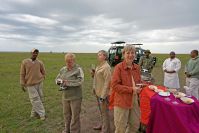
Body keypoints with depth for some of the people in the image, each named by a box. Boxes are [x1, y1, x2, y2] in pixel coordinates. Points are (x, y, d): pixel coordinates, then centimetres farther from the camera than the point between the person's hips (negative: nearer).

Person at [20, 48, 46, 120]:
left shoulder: (40, 62, 0)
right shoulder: (25, 62, -4)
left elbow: (43, 72, 13)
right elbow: (22, 74, -1)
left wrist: (41, 79, 6)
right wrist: (22, 84, -2)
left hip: (39, 83, 3)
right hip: (30, 84, -3)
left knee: (39, 98, 8)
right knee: (35, 99, -3)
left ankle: (34, 112, 25)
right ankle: (42, 114, 4)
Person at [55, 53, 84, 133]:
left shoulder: (78, 69, -12)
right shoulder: (63, 69, 6)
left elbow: (80, 81, -24)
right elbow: (57, 78, 12)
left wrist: (68, 82, -24)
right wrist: (60, 81, -12)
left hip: (75, 97, -6)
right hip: (65, 96, 6)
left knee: (75, 116, 7)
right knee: (66, 114, 21)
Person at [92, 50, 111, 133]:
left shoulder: (106, 67, -20)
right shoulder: (99, 66, 8)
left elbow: (107, 82, -23)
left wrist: (103, 96, -22)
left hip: (103, 93, -9)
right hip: (98, 92, 9)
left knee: (104, 112, 6)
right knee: (101, 111, 23)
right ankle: (103, 125, 42)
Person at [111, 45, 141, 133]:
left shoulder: (137, 67, 3)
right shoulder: (119, 67, -16)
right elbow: (114, 85, -19)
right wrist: (131, 89, -22)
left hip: (134, 101, 6)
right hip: (121, 101, -6)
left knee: (135, 123, 22)